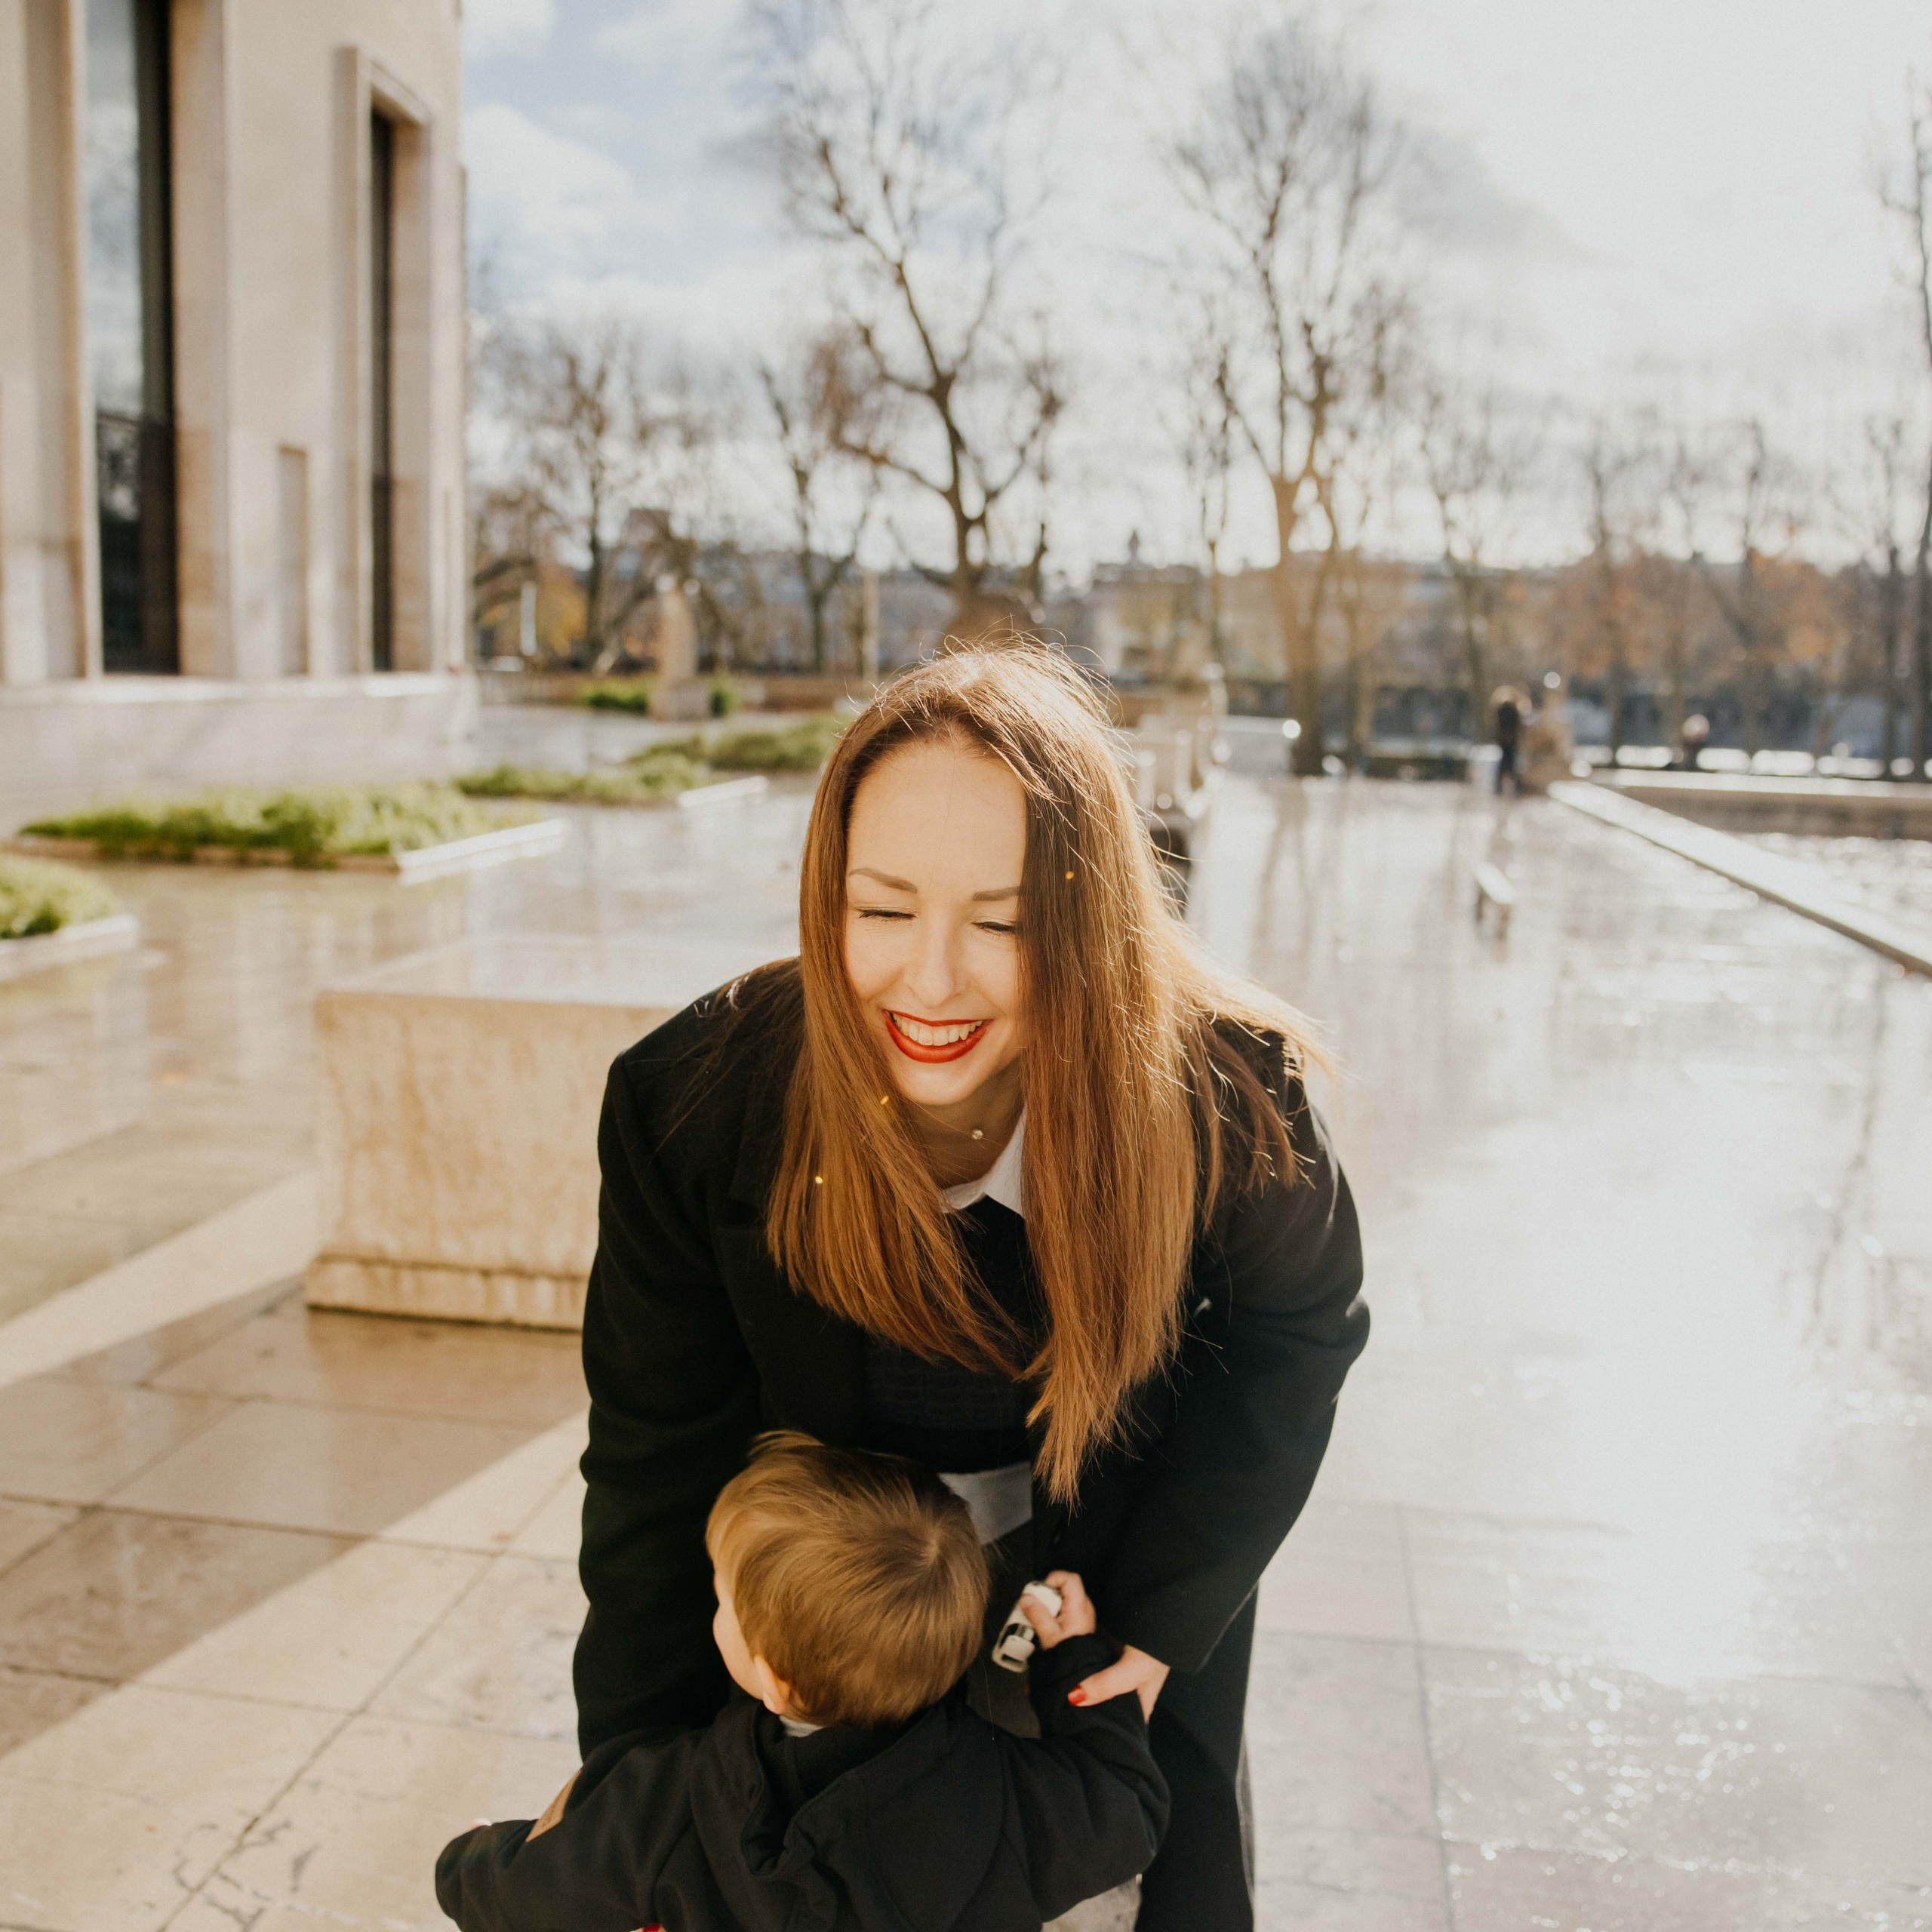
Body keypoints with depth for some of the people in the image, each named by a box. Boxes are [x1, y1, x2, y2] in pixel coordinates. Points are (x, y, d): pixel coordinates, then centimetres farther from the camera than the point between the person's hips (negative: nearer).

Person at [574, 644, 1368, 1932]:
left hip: (1123, 1564, 0)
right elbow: (658, 1459, -14)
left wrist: (1160, 1608, -13)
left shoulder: (1222, 1095, -30)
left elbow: (1299, 1334, -8)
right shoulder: (693, 1103, -27)